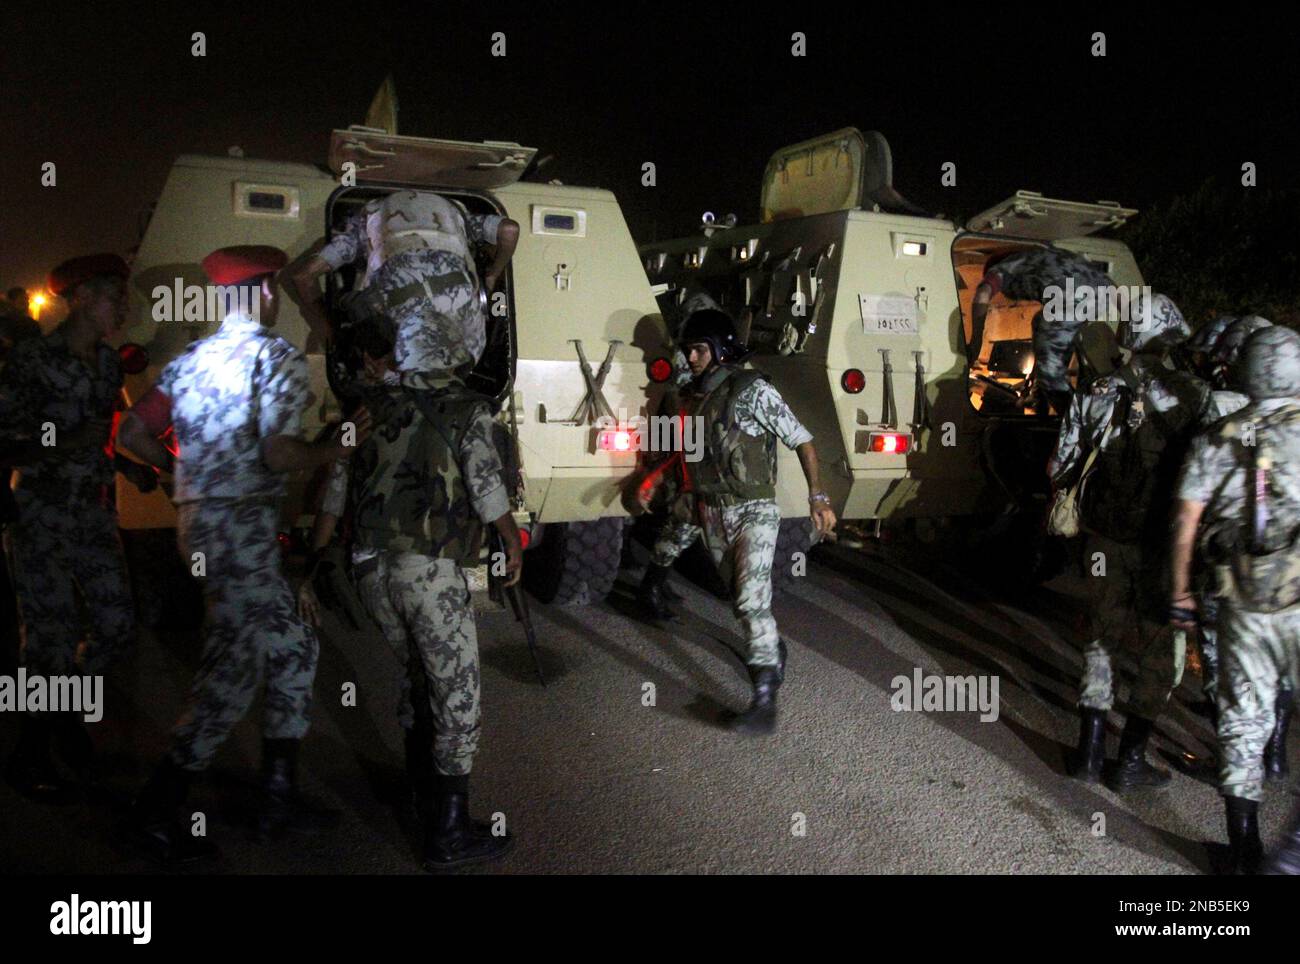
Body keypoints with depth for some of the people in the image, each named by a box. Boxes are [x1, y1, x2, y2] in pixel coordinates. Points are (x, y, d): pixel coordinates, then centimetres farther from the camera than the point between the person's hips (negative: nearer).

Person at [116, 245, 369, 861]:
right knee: (234, 671, 0)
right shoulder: (277, 358, -10)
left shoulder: (189, 360, 13)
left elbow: (133, 432, 12)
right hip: (242, 526, -9)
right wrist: (334, 450, -4)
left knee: (293, 647, 15)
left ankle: (279, 796, 21)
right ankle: (157, 811, 8)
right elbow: (278, 453, -20)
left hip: (196, 520, 9)